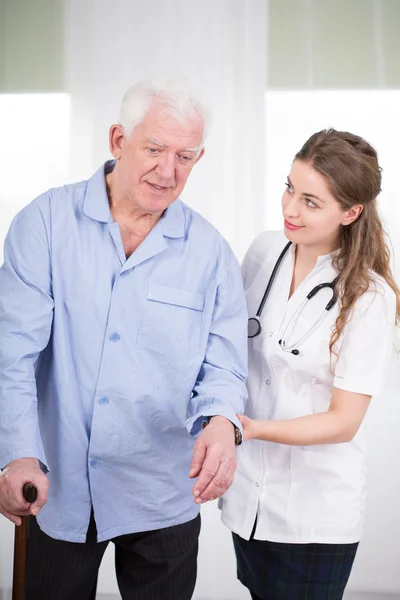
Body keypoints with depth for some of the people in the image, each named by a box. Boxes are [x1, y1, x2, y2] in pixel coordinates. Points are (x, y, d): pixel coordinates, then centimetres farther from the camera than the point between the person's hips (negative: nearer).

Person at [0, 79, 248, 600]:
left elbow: (224, 367, -3)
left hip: (164, 499, 1)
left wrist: (222, 421, -27)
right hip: (59, 489, 0)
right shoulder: (46, 222, -7)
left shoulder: (210, 251, -3)